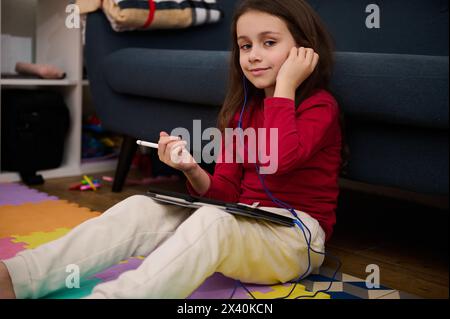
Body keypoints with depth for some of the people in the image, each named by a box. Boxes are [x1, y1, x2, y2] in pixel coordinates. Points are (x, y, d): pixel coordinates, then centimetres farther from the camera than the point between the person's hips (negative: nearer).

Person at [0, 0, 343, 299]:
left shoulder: (320, 105, -5)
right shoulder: (243, 111, 16)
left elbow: (281, 157, -28)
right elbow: (226, 193, 10)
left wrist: (284, 86, -17)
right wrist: (193, 170, -11)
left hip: (296, 237, -6)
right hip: (245, 225, 6)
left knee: (212, 220, -37)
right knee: (142, 207, -12)